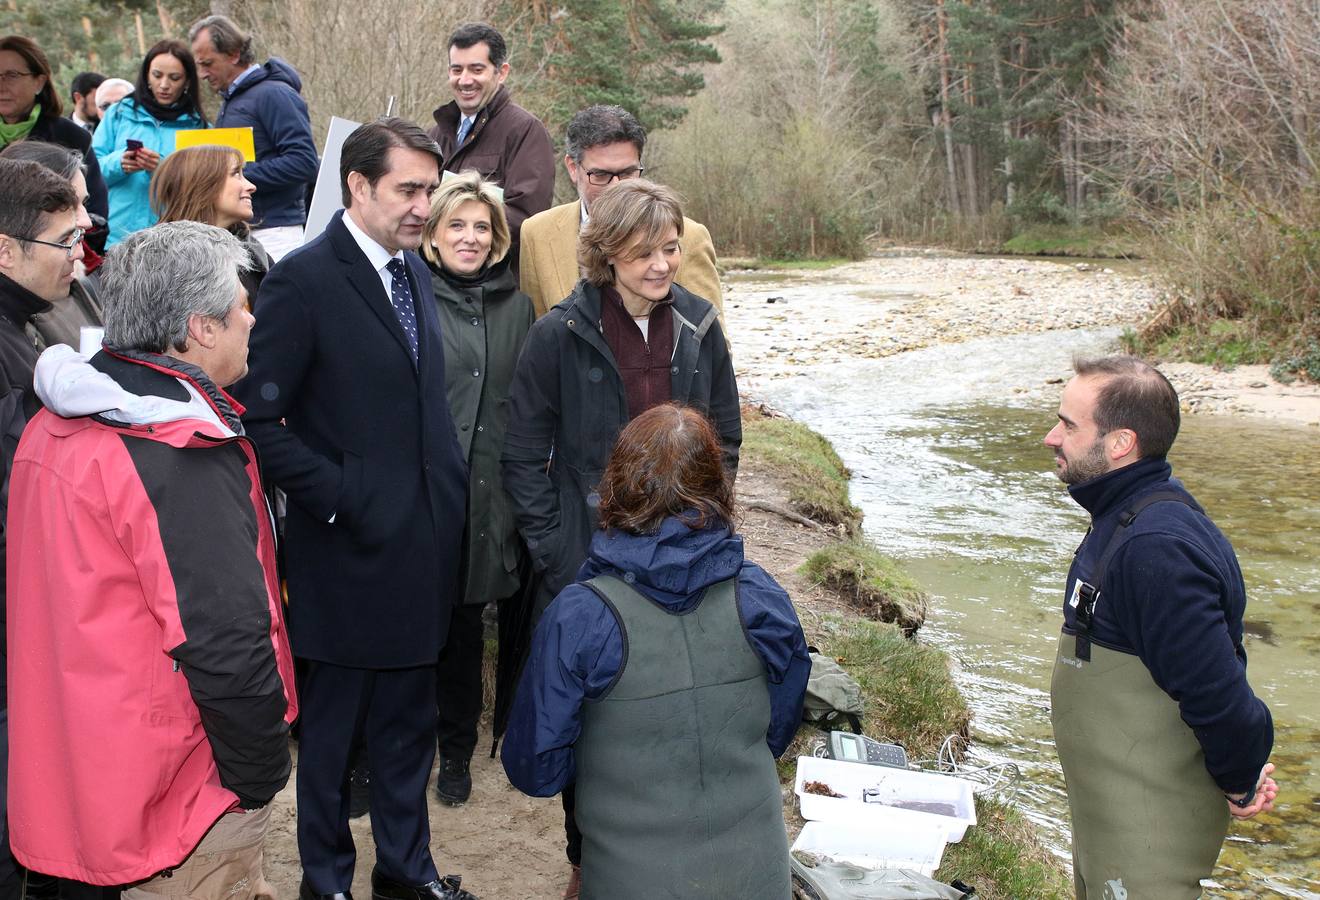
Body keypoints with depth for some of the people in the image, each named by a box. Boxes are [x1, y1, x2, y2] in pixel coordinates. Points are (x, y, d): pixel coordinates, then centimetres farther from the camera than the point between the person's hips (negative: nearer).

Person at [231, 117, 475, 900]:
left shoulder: (414, 270, 9)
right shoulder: (303, 279, -14)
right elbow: (259, 418, -17)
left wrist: (450, 493, 8)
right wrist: (339, 499, -18)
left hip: (423, 543, 7)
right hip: (351, 548, -6)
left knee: (409, 719, 18)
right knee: (333, 724, 11)